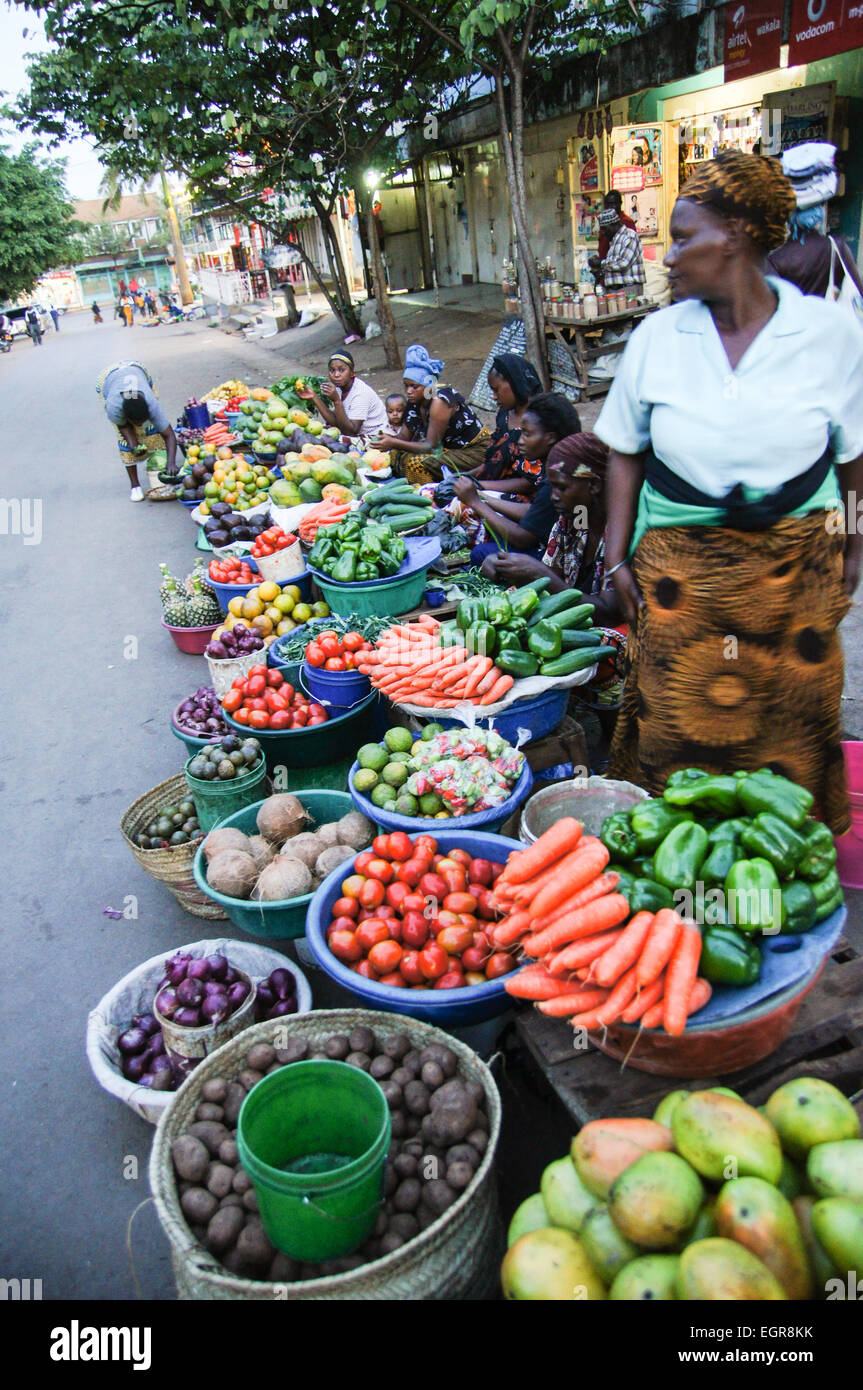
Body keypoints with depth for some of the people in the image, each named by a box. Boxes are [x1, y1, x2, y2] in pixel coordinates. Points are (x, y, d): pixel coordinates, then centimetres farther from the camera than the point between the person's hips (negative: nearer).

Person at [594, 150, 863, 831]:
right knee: (680, 726, 4)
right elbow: (625, 452, 7)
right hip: (680, 569, 1)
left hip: (795, 570, 0)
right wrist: (618, 553, 2)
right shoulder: (658, 335, 1)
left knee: (788, 727, 7)